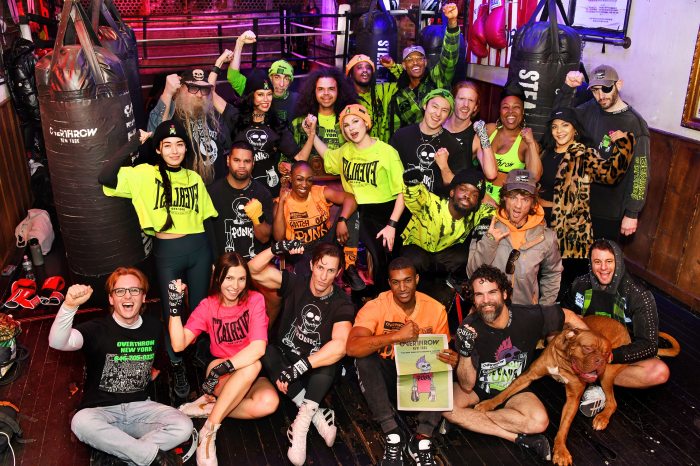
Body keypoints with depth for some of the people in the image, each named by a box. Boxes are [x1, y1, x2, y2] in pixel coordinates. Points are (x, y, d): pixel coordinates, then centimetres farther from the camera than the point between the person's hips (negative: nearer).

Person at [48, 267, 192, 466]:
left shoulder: (154, 326, 2)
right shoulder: (97, 329, -10)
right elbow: (57, 343, -31)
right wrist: (69, 305, -45)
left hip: (140, 406, 2)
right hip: (101, 409, -2)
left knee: (183, 426, -23)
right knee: (81, 422, -37)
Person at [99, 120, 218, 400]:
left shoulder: (195, 178, 6)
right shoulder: (145, 174, -4)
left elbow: (209, 217, 10)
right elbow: (106, 178, -19)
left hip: (199, 249, 3)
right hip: (167, 253, -2)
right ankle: (177, 367, 32)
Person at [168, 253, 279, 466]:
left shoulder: (255, 300, -11)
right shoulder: (208, 306, -5)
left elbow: (258, 348, -24)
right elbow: (179, 345, -16)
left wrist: (223, 368, -32)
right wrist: (175, 308, -26)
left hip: (252, 377, 0)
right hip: (218, 373, 0)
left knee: (269, 403, -33)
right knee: (252, 366, -35)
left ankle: (207, 407, -16)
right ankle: (208, 432, -26)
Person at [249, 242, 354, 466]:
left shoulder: (341, 303, -15)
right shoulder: (295, 283, -8)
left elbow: (340, 345, -32)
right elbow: (254, 270, -14)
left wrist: (300, 366, -42)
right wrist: (276, 249, -32)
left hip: (316, 372, -2)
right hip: (284, 361, 2)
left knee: (330, 363, -34)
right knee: (266, 350, -30)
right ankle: (317, 415, -30)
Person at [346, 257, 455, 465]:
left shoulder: (435, 309, -8)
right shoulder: (375, 307, -17)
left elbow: (443, 349, 2)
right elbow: (352, 348, -32)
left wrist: (450, 359, -23)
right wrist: (396, 336, -41)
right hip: (386, 377, -2)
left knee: (445, 363, -24)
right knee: (365, 359, -30)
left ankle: (422, 437, -23)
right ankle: (393, 434, -23)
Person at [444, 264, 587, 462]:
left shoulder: (530, 317, -21)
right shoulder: (469, 329, -24)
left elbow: (568, 316, 0)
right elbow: (467, 386, -22)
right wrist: (465, 352, -40)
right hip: (479, 386, 0)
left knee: (539, 421, -30)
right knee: (447, 407, -29)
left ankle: (468, 418, -13)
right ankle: (519, 438, -19)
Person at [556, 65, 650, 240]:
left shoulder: (634, 124, -16)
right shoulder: (590, 109, 1)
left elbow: (640, 171, -15)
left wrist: (632, 214, -14)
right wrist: (568, 87, -6)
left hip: (611, 212, -5)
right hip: (582, 203, 5)